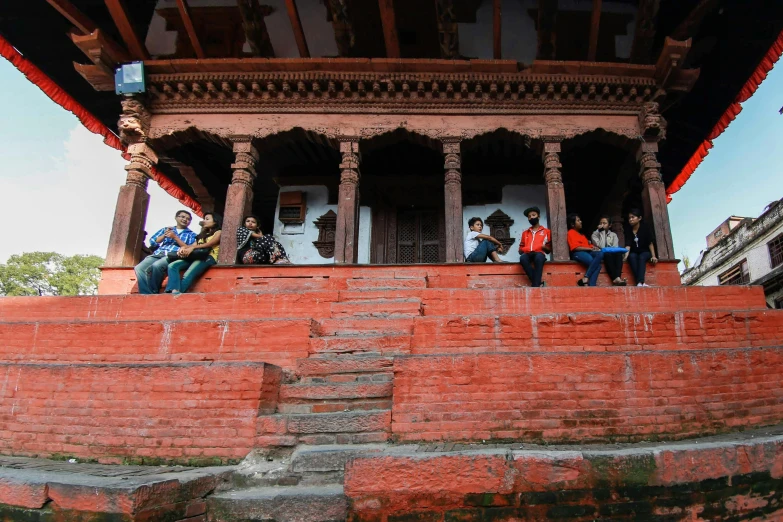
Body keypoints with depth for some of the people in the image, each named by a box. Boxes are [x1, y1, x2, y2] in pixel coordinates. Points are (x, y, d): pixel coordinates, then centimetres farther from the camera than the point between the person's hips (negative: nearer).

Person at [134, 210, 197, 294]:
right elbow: (152, 242, 19)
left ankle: (153, 293, -22)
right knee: (139, 268, -27)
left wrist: (175, 237, -2)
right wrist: (164, 235, 2)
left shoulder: (191, 234, 20)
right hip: (157, 254, 4)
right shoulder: (165, 229, 30)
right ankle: (147, 294, -28)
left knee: (155, 266, -37)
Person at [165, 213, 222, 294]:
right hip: (195, 256, 7)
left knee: (188, 276, -31)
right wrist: (183, 248, -6)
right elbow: (193, 246, 17)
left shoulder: (218, 232, 13)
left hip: (208, 257, -7)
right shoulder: (203, 234, 34)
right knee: (172, 266, -19)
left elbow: (209, 244, -7)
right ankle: (174, 292, -37)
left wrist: (193, 247, -19)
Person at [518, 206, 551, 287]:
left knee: (539, 257, -41)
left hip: (539, 253, -2)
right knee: (522, 258, -37)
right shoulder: (525, 233, 28)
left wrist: (544, 247, -4)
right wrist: (522, 250, 5)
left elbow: (550, 249, 18)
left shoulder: (546, 231, 20)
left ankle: (535, 285, -44)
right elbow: (520, 248, 28)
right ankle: (539, 283, -34)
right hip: (527, 254, 2)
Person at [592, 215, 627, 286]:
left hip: (612, 254, 2)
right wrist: (602, 232, -4)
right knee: (608, 254, -37)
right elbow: (601, 246, -6)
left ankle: (618, 277, -51)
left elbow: (615, 247, 4)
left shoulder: (613, 235, 20)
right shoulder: (595, 234, 12)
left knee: (618, 254, -33)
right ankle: (616, 278, -49)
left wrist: (607, 249, -15)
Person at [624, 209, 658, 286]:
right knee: (632, 257, -32)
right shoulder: (628, 230, -4)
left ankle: (640, 282, -50)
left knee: (641, 257, -34)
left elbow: (650, 243, -7)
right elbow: (628, 245, -14)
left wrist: (653, 256, -16)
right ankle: (642, 283, -44)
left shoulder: (644, 228, -7)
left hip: (645, 252, -1)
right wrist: (626, 255, -31)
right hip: (634, 253, 1)